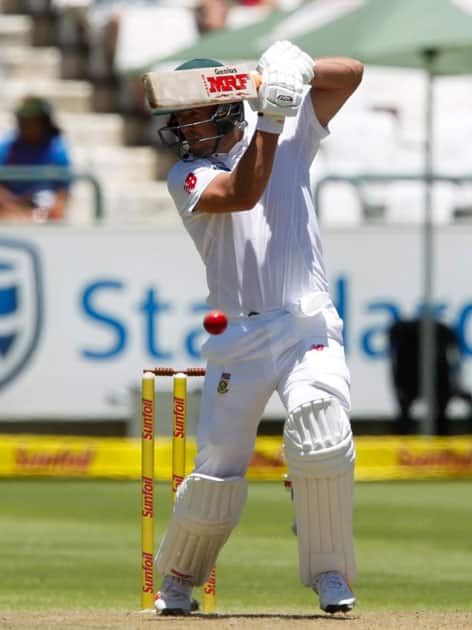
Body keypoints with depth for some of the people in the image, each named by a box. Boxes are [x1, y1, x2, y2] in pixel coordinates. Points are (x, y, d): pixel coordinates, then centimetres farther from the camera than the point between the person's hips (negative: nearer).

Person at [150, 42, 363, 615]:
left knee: (320, 436, -23)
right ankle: (178, 580, 21)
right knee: (218, 467, -2)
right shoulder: (186, 177, 3)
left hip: (308, 327, 0)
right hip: (238, 337, 0)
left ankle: (329, 574, -8)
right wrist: (269, 120, -21)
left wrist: (298, 71, -16)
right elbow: (243, 194, -16)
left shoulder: (291, 132, 9)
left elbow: (350, 73, 3)